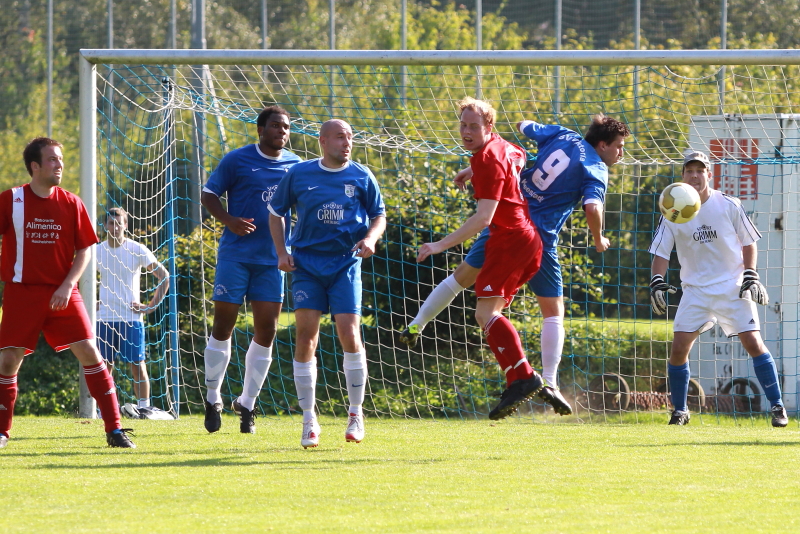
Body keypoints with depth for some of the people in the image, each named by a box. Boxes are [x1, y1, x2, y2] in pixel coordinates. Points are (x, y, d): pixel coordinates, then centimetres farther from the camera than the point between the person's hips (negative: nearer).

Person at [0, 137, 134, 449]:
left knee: (89, 351, -8)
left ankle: (114, 429, -4)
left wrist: (67, 287, -8)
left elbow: (84, 250, 5)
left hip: (62, 293, 1)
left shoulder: (71, 204, 3)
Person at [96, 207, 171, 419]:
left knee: (137, 365, -4)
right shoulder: (97, 251, 5)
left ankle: (144, 407, 1)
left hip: (131, 317, -2)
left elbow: (164, 276, 1)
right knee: (104, 366, 1)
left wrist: (151, 306, -4)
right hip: (104, 318, 2)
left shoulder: (137, 250, -2)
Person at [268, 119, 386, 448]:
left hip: (346, 264, 0)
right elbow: (276, 212, 15)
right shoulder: (298, 175, 4)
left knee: (349, 334, -12)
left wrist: (370, 238, -9)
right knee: (306, 336, -7)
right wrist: (281, 252, 3)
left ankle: (356, 413, 6)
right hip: (307, 262, 0)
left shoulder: (361, 177, 5)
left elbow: (379, 216, 13)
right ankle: (309, 421, 1)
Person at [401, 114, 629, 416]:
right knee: (553, 312, 6)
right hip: (539, 240, -4)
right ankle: (549, 382, -4)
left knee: (463, 276, 22)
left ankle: (416, 326, 23)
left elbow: (522, 128, 15)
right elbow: (592, 208, -21)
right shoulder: (596, 171, -5)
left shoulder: (560, 136, 10)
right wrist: (599, 240, 0)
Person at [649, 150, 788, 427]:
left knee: (753, 343, -11)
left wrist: (751, 276, -6)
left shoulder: (728, 206, -4)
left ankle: (777, 406, -2)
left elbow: (749, 242, 5)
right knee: (679, 348, -9)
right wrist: (657, 282, -15)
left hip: (733, 287, -1)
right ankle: (679, 411, 7)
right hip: (695, 289, 1)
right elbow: (661, 252, 1)